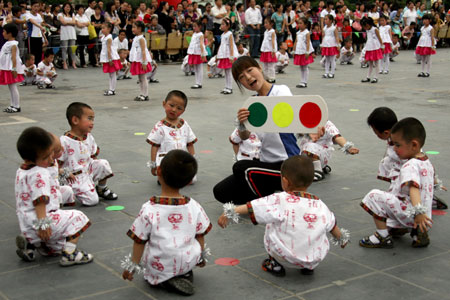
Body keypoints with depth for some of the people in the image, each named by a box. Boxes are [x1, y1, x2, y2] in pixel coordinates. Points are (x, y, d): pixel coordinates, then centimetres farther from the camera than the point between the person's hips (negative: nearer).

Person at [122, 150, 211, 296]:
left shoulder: (149, 210, -19)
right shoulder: (194, 207, -10)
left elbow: (139, 240, -9)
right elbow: (200, 235, 4)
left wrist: (132, 266, 6)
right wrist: (202, 256, 24)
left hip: (159, 267, -3)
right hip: (189, 262, 3)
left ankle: (164, 279, 1)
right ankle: (185, 274, 11)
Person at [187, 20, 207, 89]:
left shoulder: (200, 35, -11)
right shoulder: (194, 34, 14)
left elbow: (201, 45, -20)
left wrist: (203, 55, -27)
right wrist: (190, 54, 18)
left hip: (198, 54, -9)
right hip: (193, 54, 9)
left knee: (199, 69, -2)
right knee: (195, 69, 11)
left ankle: (199, 83, 0)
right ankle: (197, 83, 16)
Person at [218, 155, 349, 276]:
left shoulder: (279, 200, -10)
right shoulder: (320, 205, 3)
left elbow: (251, 208, -11)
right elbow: (332, 225, 21)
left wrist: (230, 212, 1)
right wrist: (341, 237, 41)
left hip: (286, 259, -3)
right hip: (316, 259, 3)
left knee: (270, 225, 19)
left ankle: (276, 265, 20)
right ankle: (308, 267, 26)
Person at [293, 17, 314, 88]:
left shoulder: (307, 33, -8)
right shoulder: (298, 33, 12)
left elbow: (308, 43, -14)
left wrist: (307, 52, -20)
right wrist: (294, 51, 13)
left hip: (305, 52, -7)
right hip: (299, 52, 7)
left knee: (305, 67, -1)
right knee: (301, 67, 10)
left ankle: (304, 82, 1)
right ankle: (302, 82, 16)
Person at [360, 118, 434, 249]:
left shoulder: (410, 166, -20)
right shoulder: (426, 162, 11)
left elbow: (414, 188, -36)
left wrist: (418, 211, -50)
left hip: (410, 215, -10)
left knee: (374, 196, -13)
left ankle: (383, 237, -8)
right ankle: (417, 231, 13)